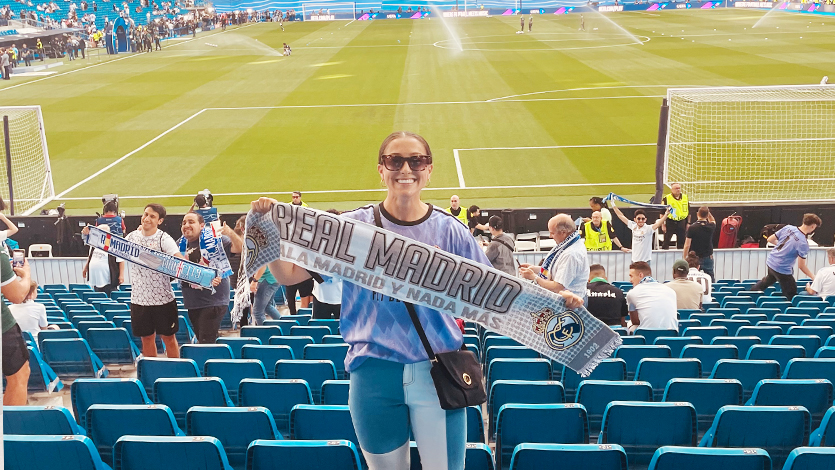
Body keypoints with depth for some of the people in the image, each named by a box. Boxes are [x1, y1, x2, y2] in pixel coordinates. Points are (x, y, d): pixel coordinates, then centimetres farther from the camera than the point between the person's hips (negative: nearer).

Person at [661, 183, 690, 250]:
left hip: (682, 222, 4)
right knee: (666, 242, -2)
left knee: (681, 242, 10)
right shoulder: (666, 199, -6)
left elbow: (688, 211, 14)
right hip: (670, 222, -4)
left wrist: (688, 223, 10)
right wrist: (663, 225, -8)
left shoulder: (685, 197, 6)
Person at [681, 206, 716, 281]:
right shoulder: (711, 227, -5)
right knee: (710, 279, 11)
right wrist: (708, 212, 14)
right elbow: (713, 221, 24)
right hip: (708, 257, 3)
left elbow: (687, 245, -12)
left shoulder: (692, 228, -14)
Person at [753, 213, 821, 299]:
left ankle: (752, 291, 58)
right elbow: (801, 266, -18)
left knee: (770, 278, 39)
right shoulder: (803, 243, -23)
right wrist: (813, 277, -6)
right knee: (791, 295, 9)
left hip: (770, 262, 8)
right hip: (782, 269, -8)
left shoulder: (788, 228, -6)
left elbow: (770, 239, 4)